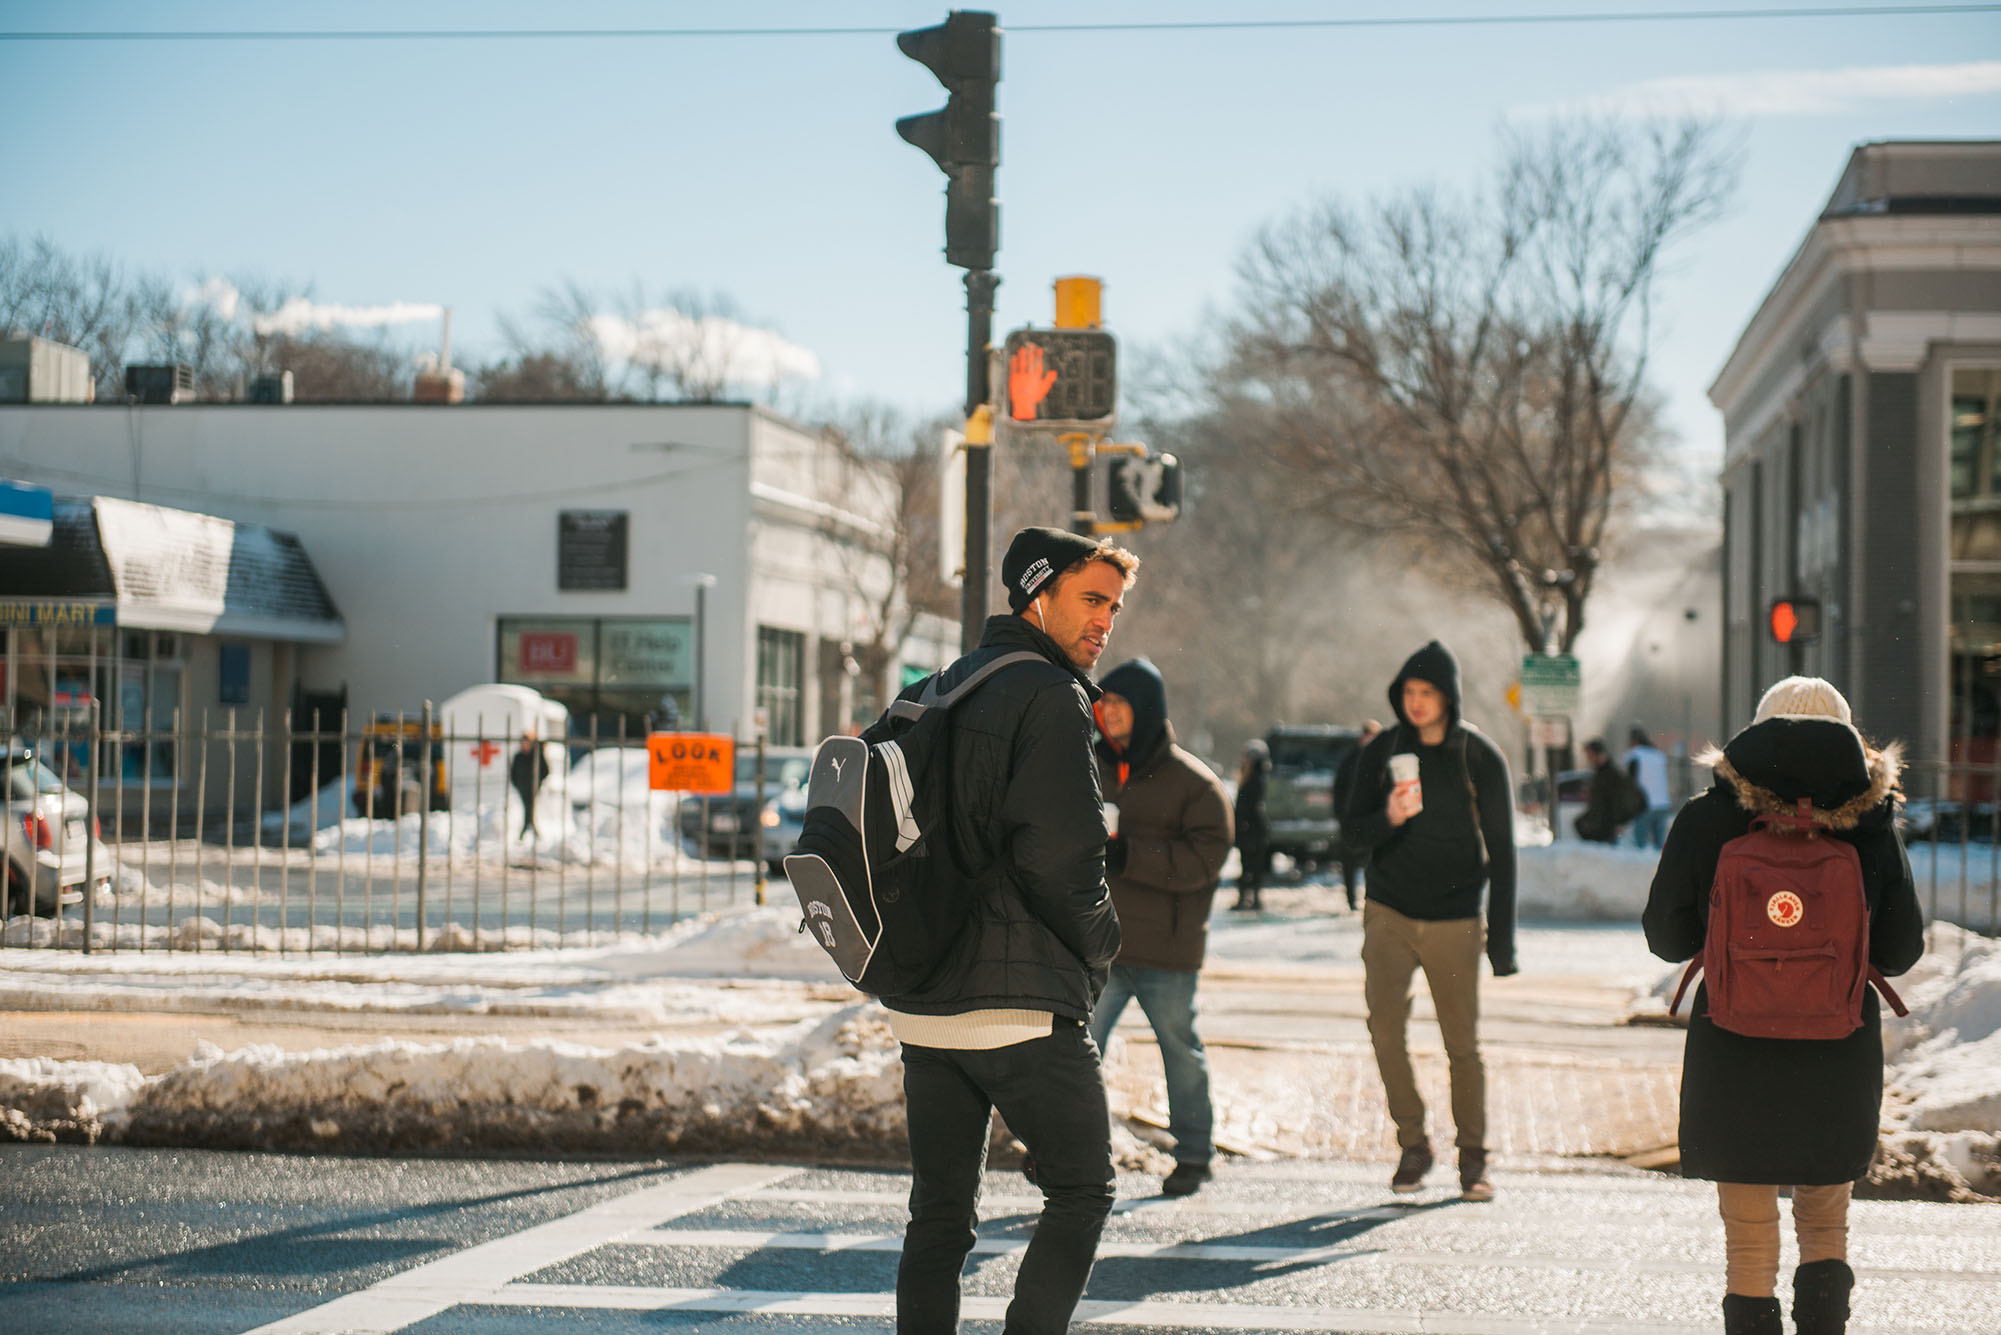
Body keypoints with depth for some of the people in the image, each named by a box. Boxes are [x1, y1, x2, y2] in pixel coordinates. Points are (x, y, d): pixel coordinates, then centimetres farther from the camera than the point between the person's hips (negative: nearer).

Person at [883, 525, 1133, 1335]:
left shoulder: (935, 692, 15)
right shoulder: (1050, 697, -12)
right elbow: (1059, 856, -19)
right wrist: (1100, 944, -2)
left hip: (922, 1005, 8)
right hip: (1025, 1007, -8)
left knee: (938, 1210, 11)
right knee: (1081, 1194, 5)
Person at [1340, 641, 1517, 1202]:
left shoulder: (1480, 756, -3)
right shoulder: (1382, 751, 2)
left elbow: (1500, 850, 1)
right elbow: (1352, 830, 3)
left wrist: (1502, 939, -2)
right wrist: (1389, 818, -21)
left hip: (1454, 922, -1)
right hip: (1389, 914, 1)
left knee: (1462, 1043, 0)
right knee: (1385, 1028, -12)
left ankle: (1472, 1156, 14)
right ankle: (1412, 1144, 3)